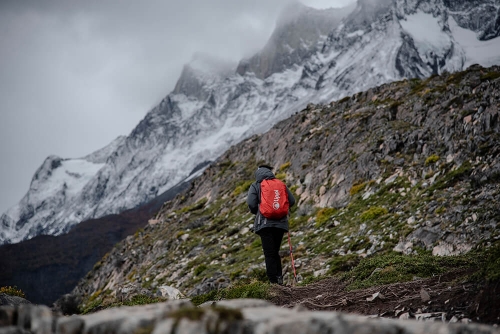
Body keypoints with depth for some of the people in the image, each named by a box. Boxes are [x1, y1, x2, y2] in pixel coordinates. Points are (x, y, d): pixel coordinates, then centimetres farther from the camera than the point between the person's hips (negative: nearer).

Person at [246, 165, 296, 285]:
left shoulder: (255, 186, 3)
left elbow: (251, 204, -9)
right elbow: (292, 201, 10)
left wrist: (256, 212, 12)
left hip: (265, 223, -3)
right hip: (280, 223, 3)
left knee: (269, 254, -1)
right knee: (275, 252, 16)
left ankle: (273, 281, -5)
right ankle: (279, 277, 5)